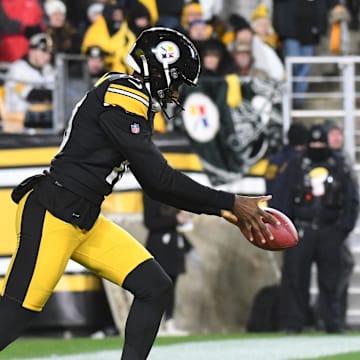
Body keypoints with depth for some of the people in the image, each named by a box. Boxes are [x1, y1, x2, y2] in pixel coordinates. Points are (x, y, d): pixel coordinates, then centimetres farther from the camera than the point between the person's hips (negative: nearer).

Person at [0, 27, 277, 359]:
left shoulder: (136, 106, 15)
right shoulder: (121, 98, -15)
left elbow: (157, 185, 20)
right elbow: (159, 179, -19)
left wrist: (222, 210, 13)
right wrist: (231, 203, -14)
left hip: (85, 221, 10)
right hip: (51, 215, -10)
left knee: (155, 288, 3)